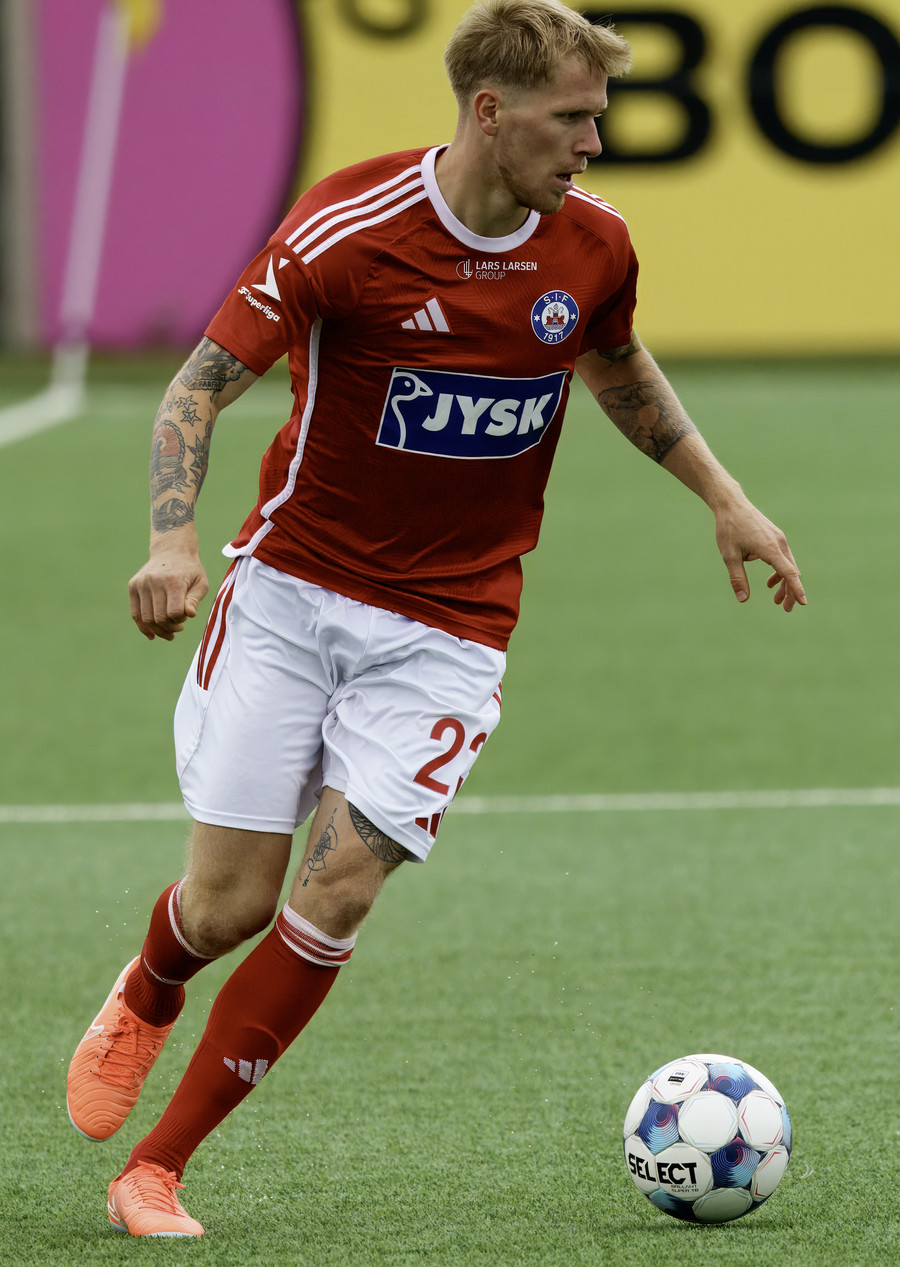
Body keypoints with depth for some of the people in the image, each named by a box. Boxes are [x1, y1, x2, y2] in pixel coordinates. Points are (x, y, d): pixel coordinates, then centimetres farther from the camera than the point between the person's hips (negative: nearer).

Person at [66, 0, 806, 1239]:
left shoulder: (591, 245, -3)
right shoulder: (346, 229, -16)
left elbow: (616, 367, 21)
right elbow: (201, 385, -13)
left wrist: (724, 498, 18)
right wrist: (175, 540, -29)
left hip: (446, 627, 2)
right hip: (291, 590, -2)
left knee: (338, 892, -13)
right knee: (231, 899, -3)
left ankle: (156, 1171, -3)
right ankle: (146, 1001, 36)